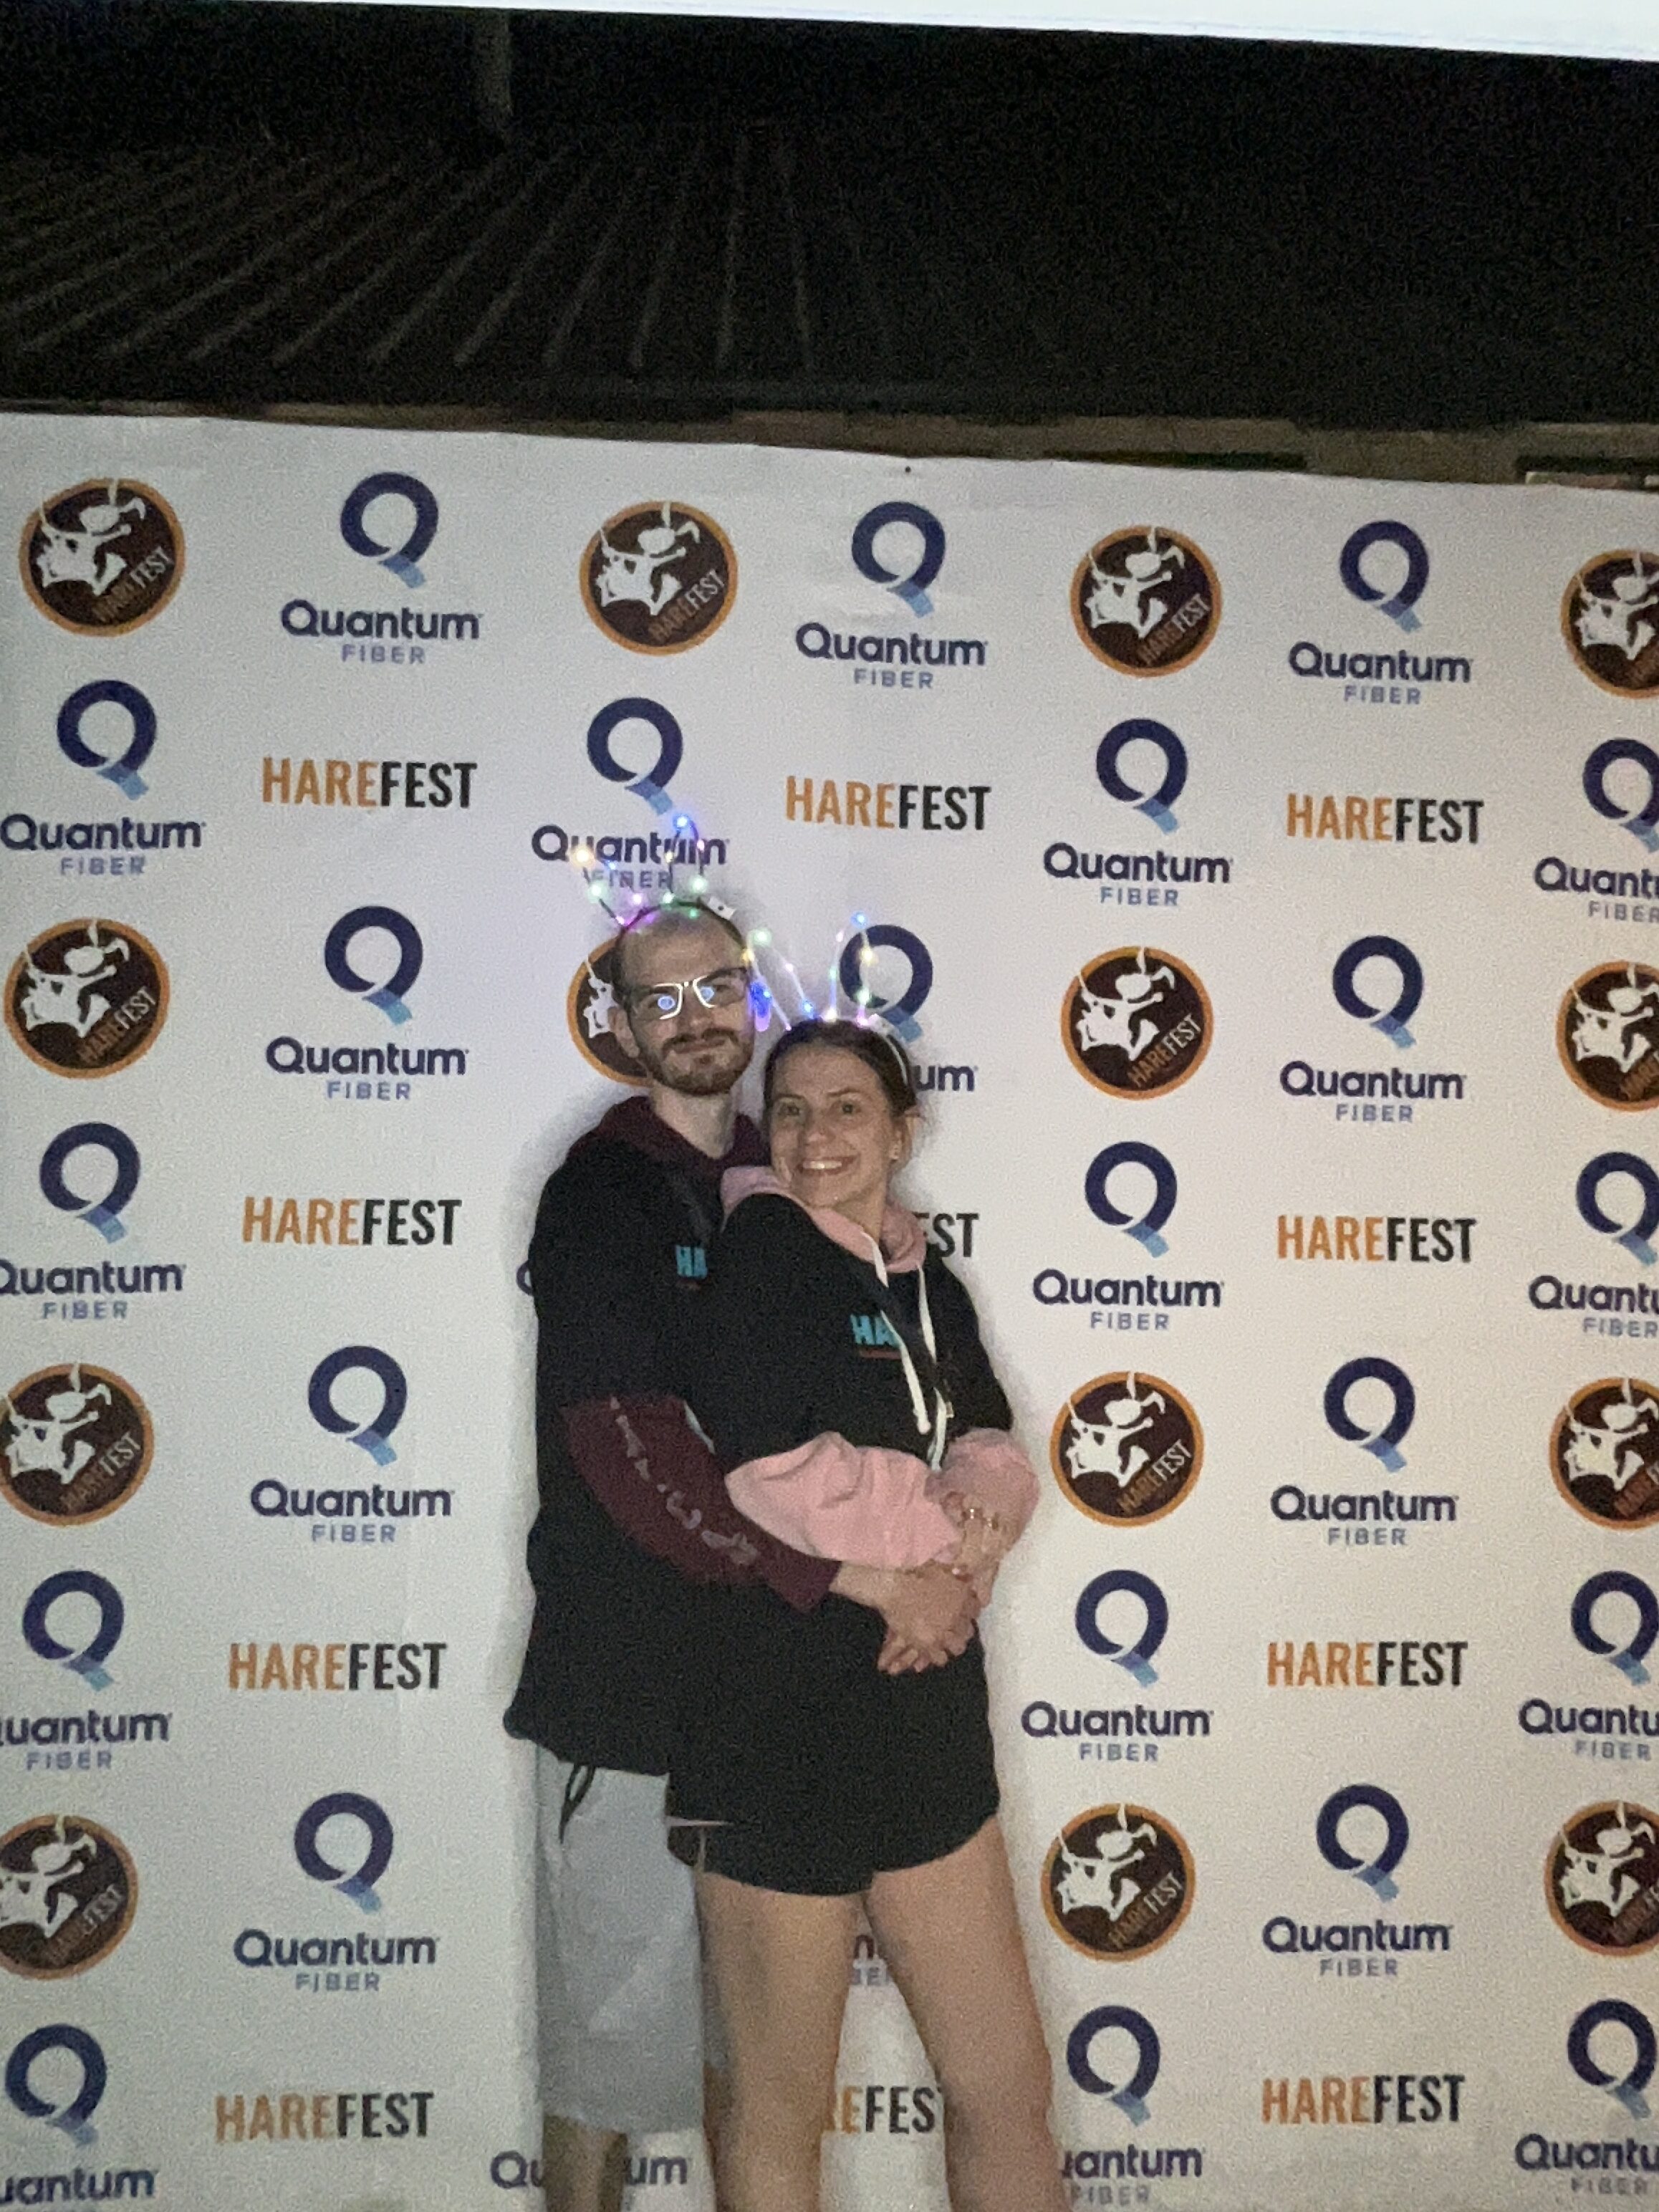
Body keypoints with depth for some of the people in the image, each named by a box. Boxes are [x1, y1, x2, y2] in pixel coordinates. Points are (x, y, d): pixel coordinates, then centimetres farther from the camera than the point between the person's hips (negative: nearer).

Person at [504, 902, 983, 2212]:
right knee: (616, 2024, 6)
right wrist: (866, 1585, -23)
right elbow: (636, 1458, -22)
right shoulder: (602, 1195, -11)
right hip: (629, 1678, -6)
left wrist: (943, 1560, -5)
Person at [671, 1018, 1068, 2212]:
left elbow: (997, 1454, 7)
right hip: (780, 1723, -6)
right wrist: (945, 1527, -8)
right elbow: (776, 1476, -20)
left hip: (926, 1718, 7)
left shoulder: (930, 1285, 12)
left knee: (1009, 2088, 13)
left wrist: (976, 1504, -16)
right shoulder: (763, 1241, -10)